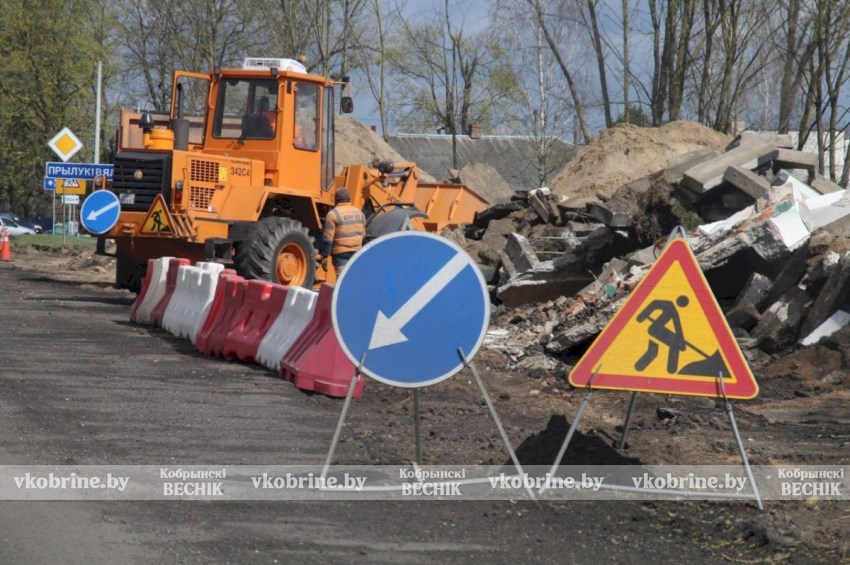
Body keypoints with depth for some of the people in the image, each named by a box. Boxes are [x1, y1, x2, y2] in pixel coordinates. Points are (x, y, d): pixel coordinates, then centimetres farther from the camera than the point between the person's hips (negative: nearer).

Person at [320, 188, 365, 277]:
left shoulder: (333, 214, -11)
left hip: (341, 254, -6)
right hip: (357, 252, 6)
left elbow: (328, 238, -13)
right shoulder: (359, 212, 10)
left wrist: (324, 256, -8)